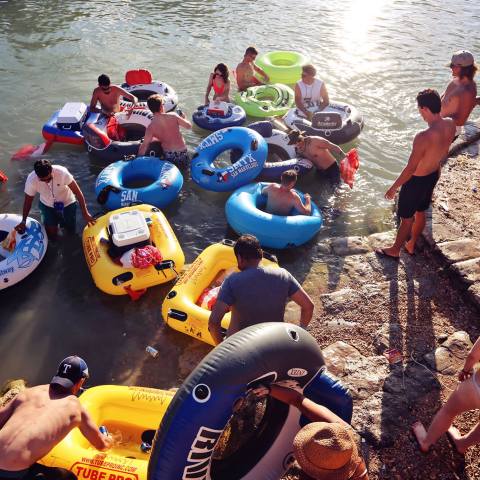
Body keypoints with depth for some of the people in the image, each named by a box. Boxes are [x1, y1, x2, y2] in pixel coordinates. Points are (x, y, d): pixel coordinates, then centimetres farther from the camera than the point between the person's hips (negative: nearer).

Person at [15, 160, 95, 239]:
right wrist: (23, 221, -9)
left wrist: (85, 213, -30)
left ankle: (62, 219, 36)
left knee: (71, 231, 6)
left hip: (67, 203, -1)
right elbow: (28, 201, -12)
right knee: (52, 235, 1)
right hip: (47, 205, 1)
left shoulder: (62, 172, -36)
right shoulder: (31, 180, -29)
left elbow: (77, 192, -28)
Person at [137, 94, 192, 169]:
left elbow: (144, 145, -11)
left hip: (169, 155, -2)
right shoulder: (173, 115, -8)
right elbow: (189, 126, 2)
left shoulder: (150, 128, -9)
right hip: (182, 152, 2)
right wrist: (183, 118, 22)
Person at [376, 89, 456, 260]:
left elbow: (410, 168, -28)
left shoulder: (423, 137, -37)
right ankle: (411, 245, 48)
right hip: (433, 176, 7)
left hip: (417, 180, -7)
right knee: (420, 213, 27)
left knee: (406, 218, 14)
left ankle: (395, 250, 35)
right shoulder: (451, 125, -13)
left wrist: (394, 187, -15)